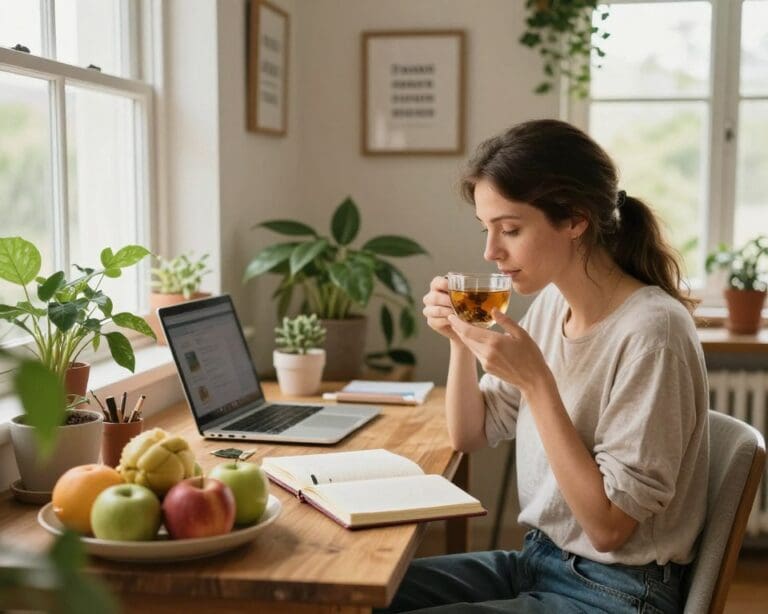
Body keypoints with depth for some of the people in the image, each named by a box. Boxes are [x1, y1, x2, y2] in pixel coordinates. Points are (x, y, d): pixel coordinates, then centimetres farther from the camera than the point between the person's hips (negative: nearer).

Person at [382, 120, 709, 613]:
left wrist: (535, 381, -26)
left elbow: (608, 525, -21)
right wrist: (463, 341, -7)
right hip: (537, 561, 7)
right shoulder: (551, 304, 1)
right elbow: (470, 435, 10)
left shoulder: (651, 330, -23)